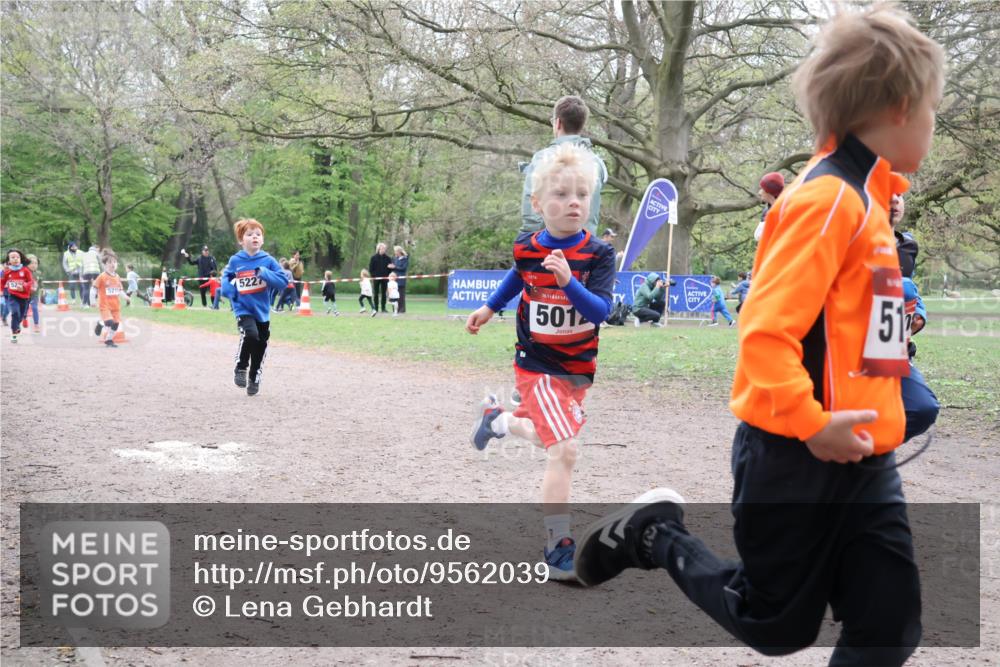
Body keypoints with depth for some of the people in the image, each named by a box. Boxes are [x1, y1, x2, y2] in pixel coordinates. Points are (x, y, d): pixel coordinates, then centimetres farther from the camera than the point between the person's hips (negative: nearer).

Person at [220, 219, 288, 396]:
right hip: (243, 309, -2)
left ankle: (254, 379, 32)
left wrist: (265, 274, -21)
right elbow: (225, 278, 14)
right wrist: (229, 290, -6)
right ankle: (241, 368, -4)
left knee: (261, 345, 11)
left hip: (262, 310, 2)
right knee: (250, 334, -27)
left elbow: (284, 281, -7)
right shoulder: (235, 261, -3)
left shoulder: (268, 260, -4)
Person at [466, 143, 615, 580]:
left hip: (579, 368, 3)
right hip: (537, 365, -3)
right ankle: (559, 548, -9)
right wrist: (489, 308, 21)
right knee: (563, 450, -17)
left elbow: (601, 311, -24)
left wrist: (568, 281, -38)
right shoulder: (526, 247, -9)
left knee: (549, 440, 23)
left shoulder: (598, 255, -12)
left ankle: (498, 418, 54)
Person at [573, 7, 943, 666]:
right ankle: (655, 534, 28)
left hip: (862, 461, 8)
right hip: (797, 460, -8)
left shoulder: (864, 197, 11)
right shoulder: (829, 199, -18)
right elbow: (765, 330, -25)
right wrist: (810, 423, -27)